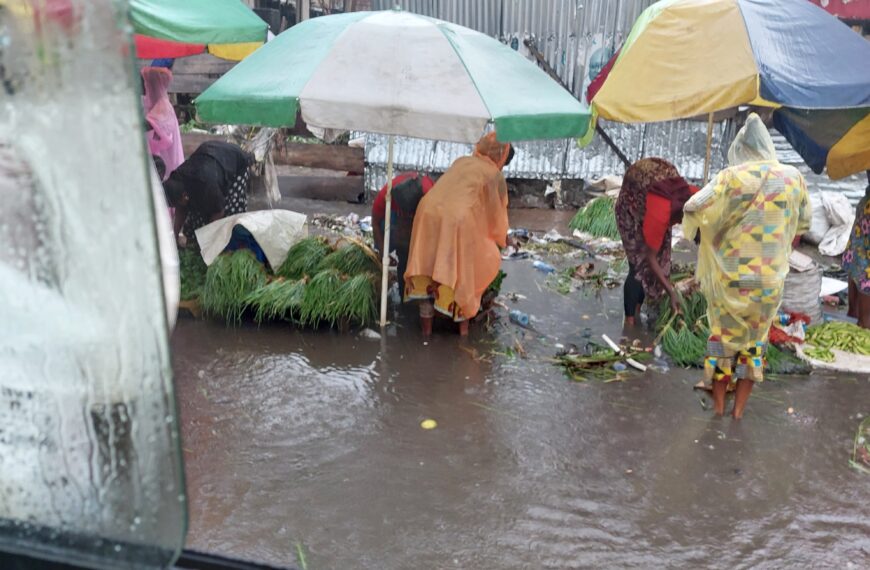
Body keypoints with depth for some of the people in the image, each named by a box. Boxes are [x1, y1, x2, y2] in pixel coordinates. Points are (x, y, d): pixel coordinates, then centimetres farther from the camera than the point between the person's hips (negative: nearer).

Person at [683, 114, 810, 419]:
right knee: (755, 339, 17)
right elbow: (803, 222, 12)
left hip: (730, 276, -2)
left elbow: (693, 209, -16)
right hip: (769, 278, 2)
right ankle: (739, 408, 22)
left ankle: (719, 403, 24)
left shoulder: (732, 176, -12)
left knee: (724, 334, 15)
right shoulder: (793, 177, -1)